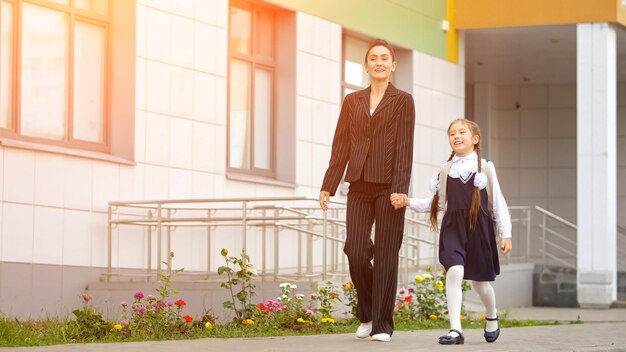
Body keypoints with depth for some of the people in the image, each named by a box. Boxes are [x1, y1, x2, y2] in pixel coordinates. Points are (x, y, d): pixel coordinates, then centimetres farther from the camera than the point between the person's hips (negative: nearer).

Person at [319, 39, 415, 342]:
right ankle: (366, 315, 18)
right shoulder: (352, 101, 13)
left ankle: (382, 323, 6)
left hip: (388, 186, -3)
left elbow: (405, 149, -5)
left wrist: (400, 189, -14)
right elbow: (341, 146, 12)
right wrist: (328, 186, 5)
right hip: (359, 187, 3)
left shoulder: (402, 101, 3)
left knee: (386, 254, -1)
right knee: (356, 252, -4)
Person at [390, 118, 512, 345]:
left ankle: (491, 316, 42)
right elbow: (437, 203, 14)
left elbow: (498, 203, 4)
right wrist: (409, 202, 2)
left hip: (479, 228, -1)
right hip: (453, 227, 1)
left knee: (479, 280, 10)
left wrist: (505, 234, 1)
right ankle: (455, 330, -19)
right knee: (454, 272, -21)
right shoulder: (446, 169, 8)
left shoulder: (485, 168, 3)